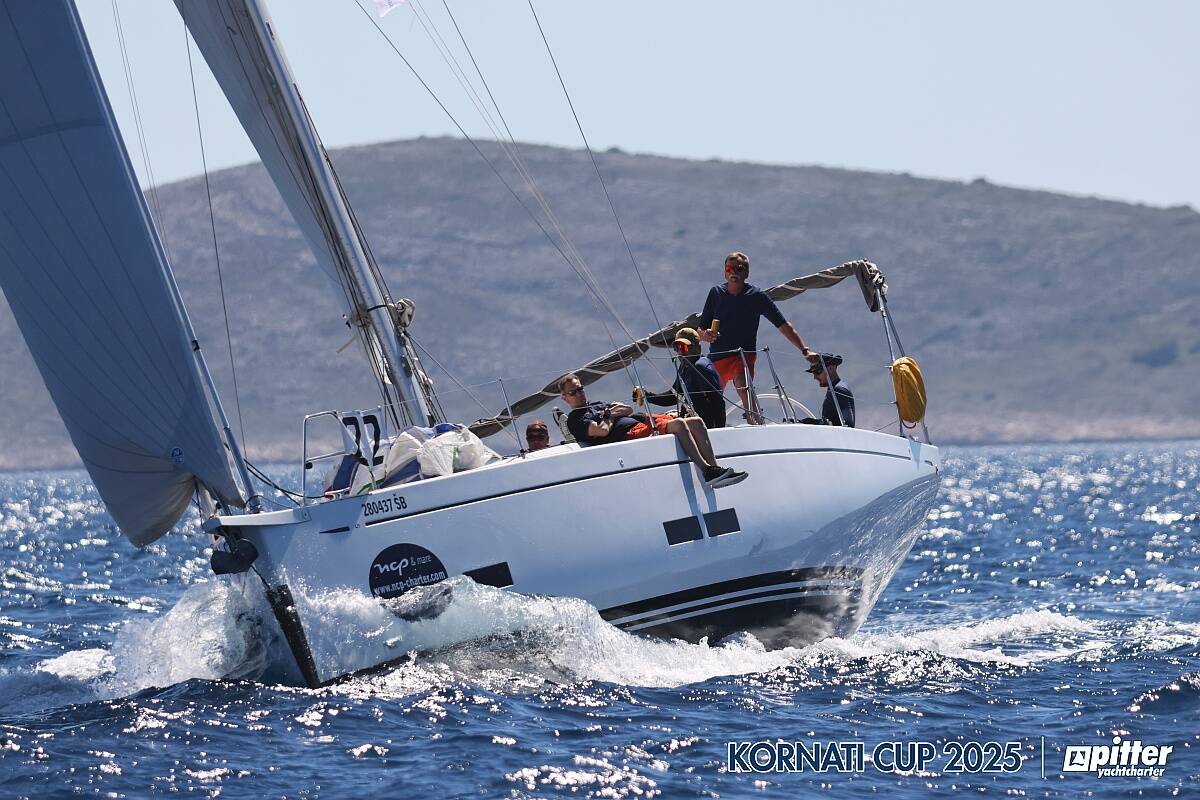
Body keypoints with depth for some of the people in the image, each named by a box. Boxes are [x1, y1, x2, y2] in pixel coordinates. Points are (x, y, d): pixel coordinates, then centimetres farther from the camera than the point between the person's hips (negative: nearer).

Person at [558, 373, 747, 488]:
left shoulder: (598, 406, 33)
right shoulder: (575, 419, 5)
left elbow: (628, 410, 21)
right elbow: (602, 431, -13)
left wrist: (612, 410, 2)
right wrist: (609, 416, 7)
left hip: (643, 422, 10)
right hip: (630, 433, -10)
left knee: (696, 422, -6)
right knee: (678, 424, -29)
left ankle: (714, 468, -16)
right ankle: (707, 471, -35)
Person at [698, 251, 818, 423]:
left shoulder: (757, 296, 0)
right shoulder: (716, 293, 6)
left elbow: (783, 326, 0)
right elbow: (701, 330, 10)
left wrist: (805, 350, -9)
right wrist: (706, 335, -15)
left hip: (743, 355, -4)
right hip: (716, 357, 4)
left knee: (744, 391, -30)